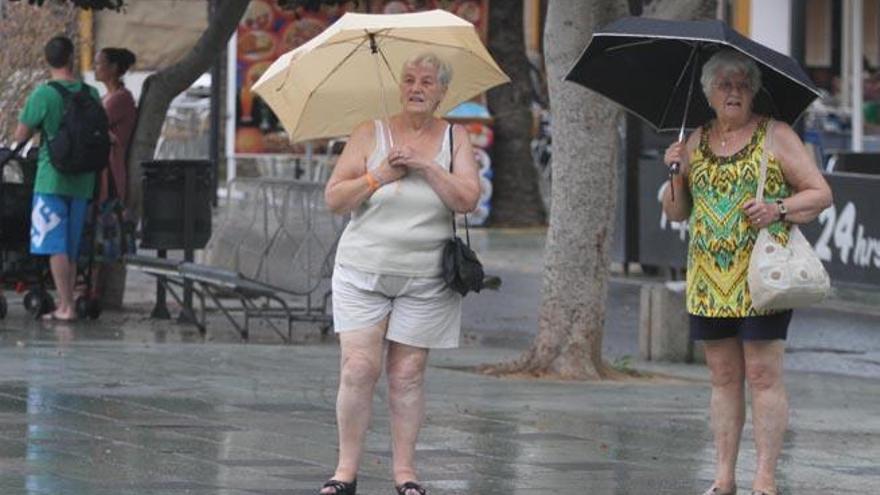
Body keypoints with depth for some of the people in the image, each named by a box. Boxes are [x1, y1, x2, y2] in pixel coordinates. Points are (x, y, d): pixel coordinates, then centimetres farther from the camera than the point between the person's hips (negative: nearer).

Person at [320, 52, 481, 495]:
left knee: (407, 374, 1)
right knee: (359, 368, -8)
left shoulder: (454, 139, 7)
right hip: (363, 271, 0)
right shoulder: (370, 134, 4)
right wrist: (381, 175, -13)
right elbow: (334, 198, -1)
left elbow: (467, 200, -7)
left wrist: (424, 165, -15)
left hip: (425, 280, 1)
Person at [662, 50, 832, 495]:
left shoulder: (775, 136, 1)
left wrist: (779, 209, -16)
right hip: (709, 279, 4)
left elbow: (820, 193, 0)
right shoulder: (695, 143, 13)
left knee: (762, 374, -7)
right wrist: (676, 174, -2)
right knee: (723, 377, 6)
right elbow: (676, 213, 16)